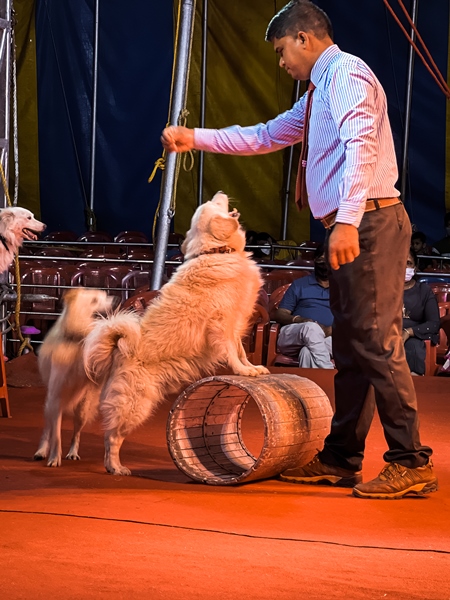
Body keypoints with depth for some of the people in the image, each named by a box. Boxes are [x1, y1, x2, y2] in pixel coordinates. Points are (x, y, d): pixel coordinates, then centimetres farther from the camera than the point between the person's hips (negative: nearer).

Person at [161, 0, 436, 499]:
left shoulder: (346, 74, -8)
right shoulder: (319, 92, 24)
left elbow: (361, 145, -23)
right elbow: (264, 137, 31)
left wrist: (347, 219, -32)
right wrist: (194, 139, 28)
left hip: (368, 223, -10)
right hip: (349, 230, 10)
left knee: (377, 342, -12)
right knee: (349, 347, 11)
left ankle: (410, 463, -11)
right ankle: (340, 459, 17)